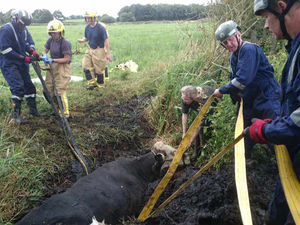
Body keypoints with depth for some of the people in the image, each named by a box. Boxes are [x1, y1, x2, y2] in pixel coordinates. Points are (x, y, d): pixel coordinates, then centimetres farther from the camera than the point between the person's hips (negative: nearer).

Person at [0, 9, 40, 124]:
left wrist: (33, 51, -13)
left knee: (29, 85, 10)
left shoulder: (24, 30, 7)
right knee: (18, 87, -16)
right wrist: (23, 58, -22)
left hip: (22, 64, 8)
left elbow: (29, 42, 12)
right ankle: (16, 114, -7)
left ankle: (33, 109, 25)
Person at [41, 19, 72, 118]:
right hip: (52, 67, 8)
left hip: (62, 67, -8)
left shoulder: (65, 43, -17)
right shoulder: (51, 40, 5)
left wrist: (53, 60, -26)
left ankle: (65, 113, 6)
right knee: (48, 89, 11)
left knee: (60, 91, -8)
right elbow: (45, 50, 13)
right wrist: (44, 56, -11)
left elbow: (66, 59, -19)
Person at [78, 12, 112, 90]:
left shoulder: (100, 28, -16)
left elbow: (106, 40, -15)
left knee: (98, 70, 2)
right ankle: (92, 83, 9)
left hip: (99, 50, -6)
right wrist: (82, 40, -9)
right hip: (90, 49, 6)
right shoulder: (87, 27, 3)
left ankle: (100, 85, 19)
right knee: (86, 66, -3)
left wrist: (108, 53, -17)